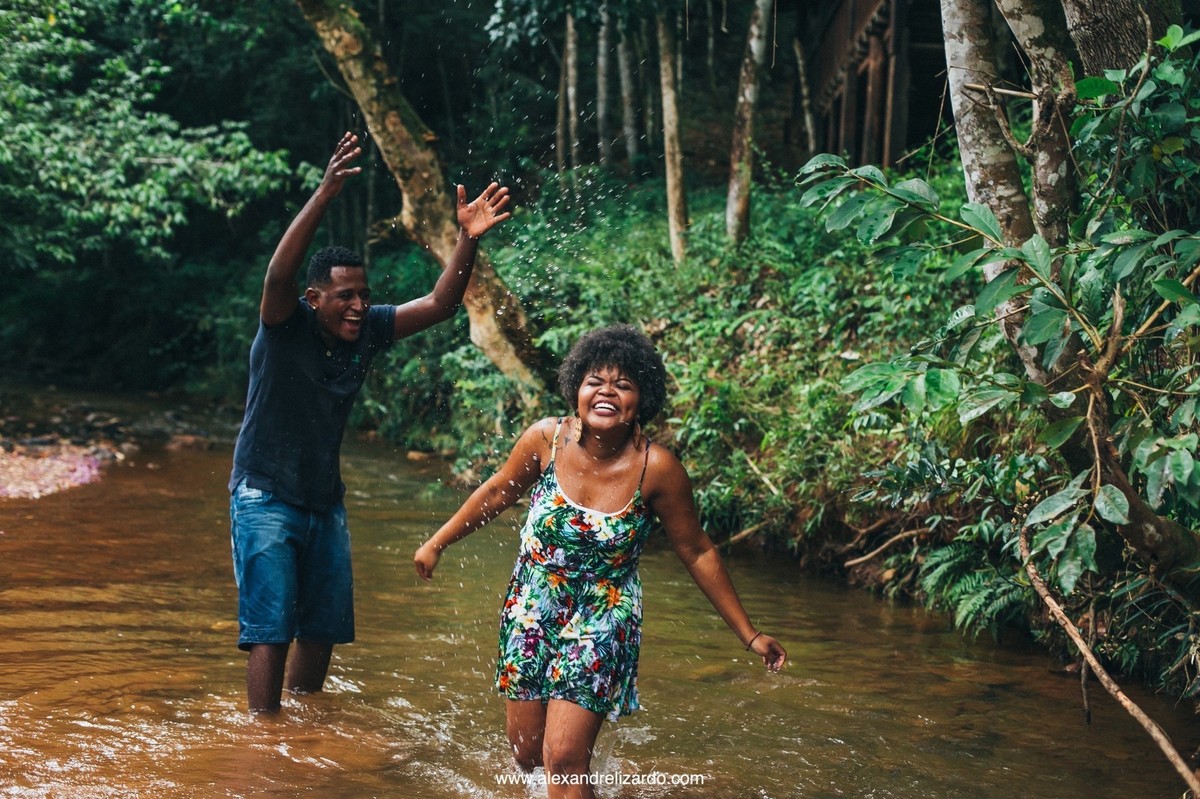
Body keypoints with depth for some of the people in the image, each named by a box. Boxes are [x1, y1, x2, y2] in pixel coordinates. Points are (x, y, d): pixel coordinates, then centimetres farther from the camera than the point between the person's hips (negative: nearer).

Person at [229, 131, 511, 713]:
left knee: (323, 627, 13)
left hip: (325, 501, 6)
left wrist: (467, 240, -20)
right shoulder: (285, 328, -17)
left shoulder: (369, 331, -2)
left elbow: (439, 304, -4)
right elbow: (279, 273, -37)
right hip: (266, 497, -6)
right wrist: (324, 194, -47)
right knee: (270, 631, -9)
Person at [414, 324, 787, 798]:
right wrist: (438, 543, 14)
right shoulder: (546, 439, -14)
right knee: (527, 753, 14)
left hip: (602, 622, -3)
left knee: (564, 759, -14)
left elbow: (698, 553, -9)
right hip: (531, 611, 3)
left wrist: (749, 635, -5)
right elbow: (499, 493, 5)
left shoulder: (656, 468, -20)